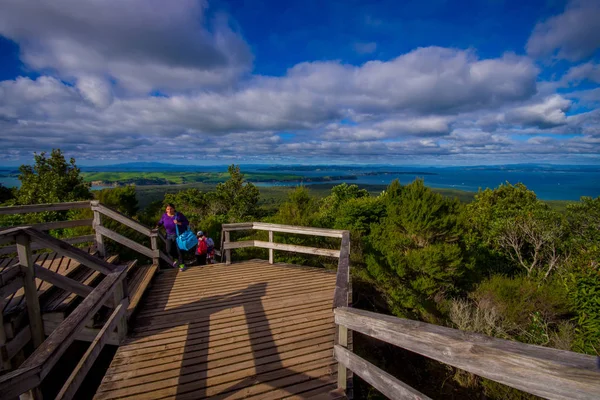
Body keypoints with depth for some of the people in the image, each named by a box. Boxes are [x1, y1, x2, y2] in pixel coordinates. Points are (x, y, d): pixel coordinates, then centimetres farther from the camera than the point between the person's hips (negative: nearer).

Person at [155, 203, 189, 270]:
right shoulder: (164, 215, -2)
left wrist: (179, 223, -24)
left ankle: (182, 264, 17)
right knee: (169, 250, -1)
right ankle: (177, 259, 31)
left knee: (179, 250, -2)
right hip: (169, 236, 4)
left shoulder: (179, 215, -13)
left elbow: (187, 223, -10)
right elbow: (161, 222, 17)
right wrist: (158, 225, -2)